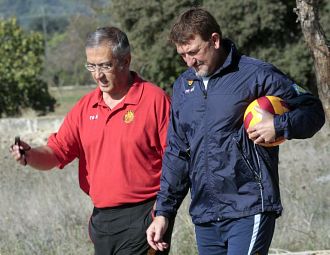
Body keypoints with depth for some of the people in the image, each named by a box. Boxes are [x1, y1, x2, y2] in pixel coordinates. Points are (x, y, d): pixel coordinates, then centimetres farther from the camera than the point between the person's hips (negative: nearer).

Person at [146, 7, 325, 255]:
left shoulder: (256, 75, -4)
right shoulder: (183, 85, 15)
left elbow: (313, 111, -1)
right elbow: (176, 153, 19)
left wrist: (279, 126, -20)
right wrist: (163, 211, 14)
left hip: (249, 210, -6)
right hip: (204, 215, 6)